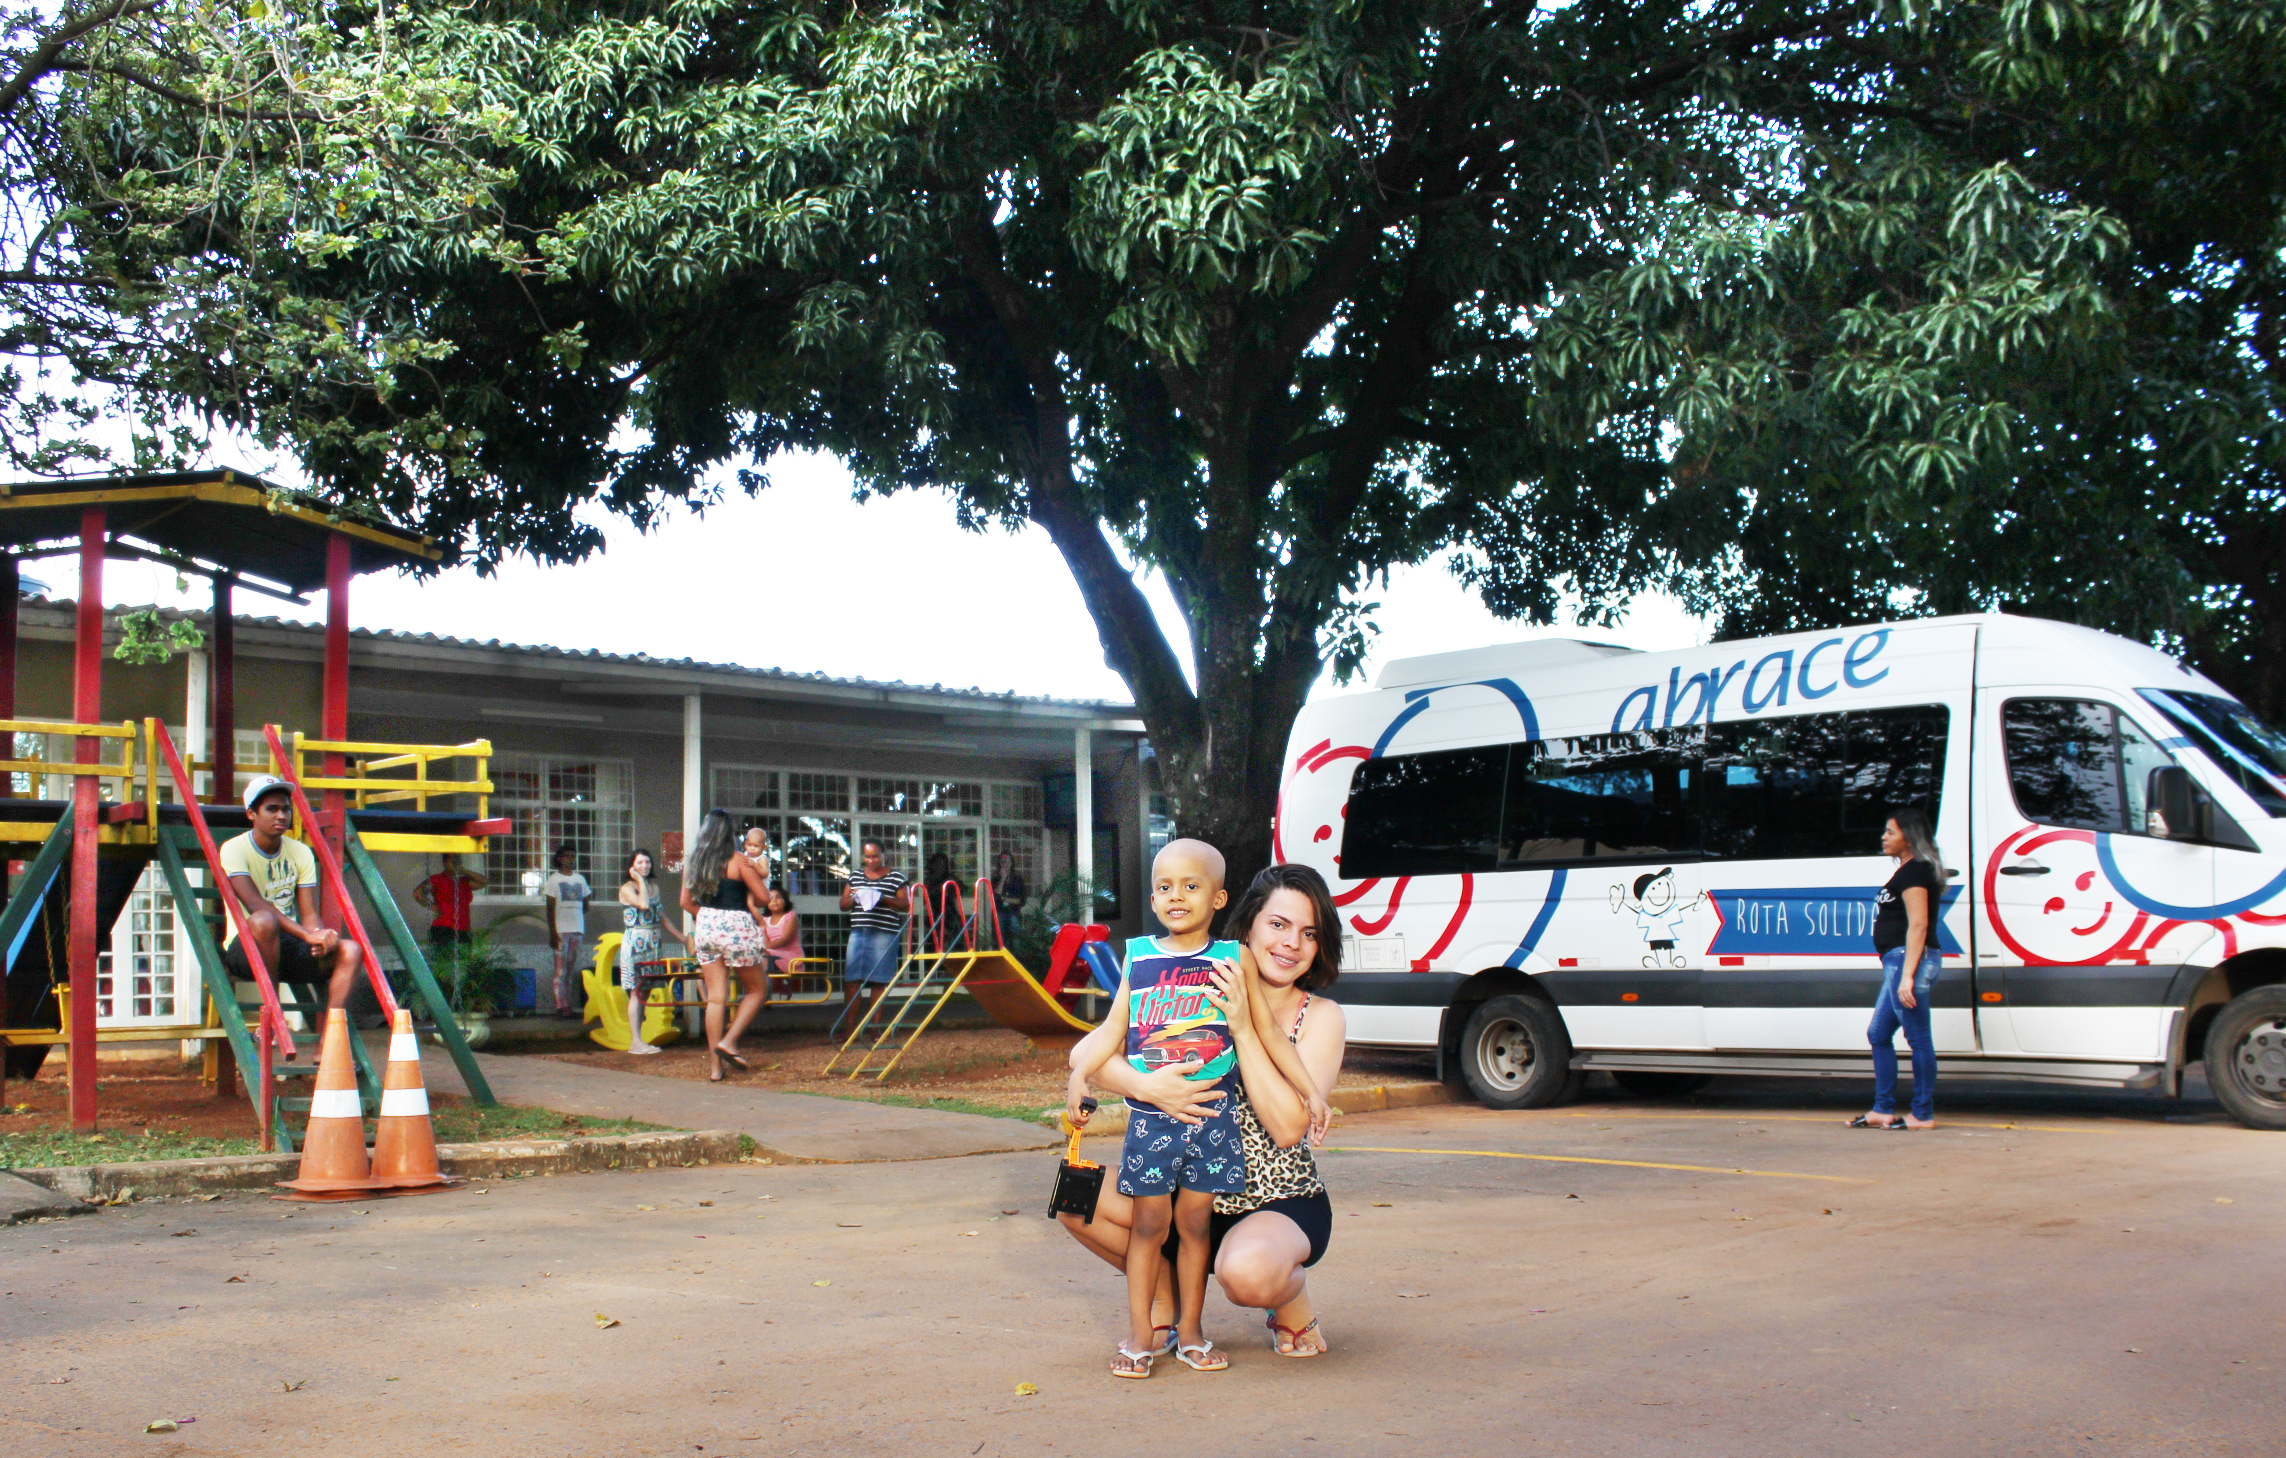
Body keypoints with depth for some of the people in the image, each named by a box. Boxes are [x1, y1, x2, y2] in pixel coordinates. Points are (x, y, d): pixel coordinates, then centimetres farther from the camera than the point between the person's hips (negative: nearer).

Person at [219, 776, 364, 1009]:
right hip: (245, 947, -5)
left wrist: (320, 936, -23)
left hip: (289, 946, 5)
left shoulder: (300, 852, 7)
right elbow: (255, 905, -24)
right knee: (264, 921, -38)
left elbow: (309, 914, 1)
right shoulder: (235, 849, -9)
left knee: (350, 951, -20)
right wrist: (307, 935, -34)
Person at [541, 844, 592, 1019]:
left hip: (577, 930, 4)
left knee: (571, 971, 5)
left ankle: (569, 1006, 6)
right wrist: (552, 932, -10)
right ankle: (561, 1006, -7)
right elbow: (550, 908, -4)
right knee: (561, 970, -6)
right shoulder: (554, 879, 2)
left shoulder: (580, 879, 16)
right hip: (560, 930, -4)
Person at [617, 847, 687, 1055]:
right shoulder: (627, 888, -5)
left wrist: (682, 937, 20)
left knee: (644, 991, 6)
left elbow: (661, 917, 21)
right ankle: (636, 1042, -9)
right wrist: (640, 880, -13)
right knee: (636, 992, -8)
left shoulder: (654, 886, 16)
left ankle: (637, 1041, 9)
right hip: (634, 942, -7)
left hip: (652, 943, 7)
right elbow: (643, 904, -24)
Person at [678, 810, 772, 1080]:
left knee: (715, 998, 7)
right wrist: (756, 874, 12)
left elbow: (686, 902, 13)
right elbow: (764, 896, -7)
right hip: (737, 928, -5)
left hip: (705, 928, 5)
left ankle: (714, 1067, 6)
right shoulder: (738, 861, -9)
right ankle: (729, 1041, -2)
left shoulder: (692, 862, 6)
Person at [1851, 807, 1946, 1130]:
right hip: (1897, 962, 11)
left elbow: (1918, 925, -19)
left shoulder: (1913, 872, -11)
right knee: (1878, 1034, 13)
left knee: (1918, 1039, -6)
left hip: (1909, 959, -11)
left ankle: (1923, 1115, -1)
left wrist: (1907, 975, -23)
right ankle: (1883, 1110, 16)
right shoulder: (1907, 871, 20)